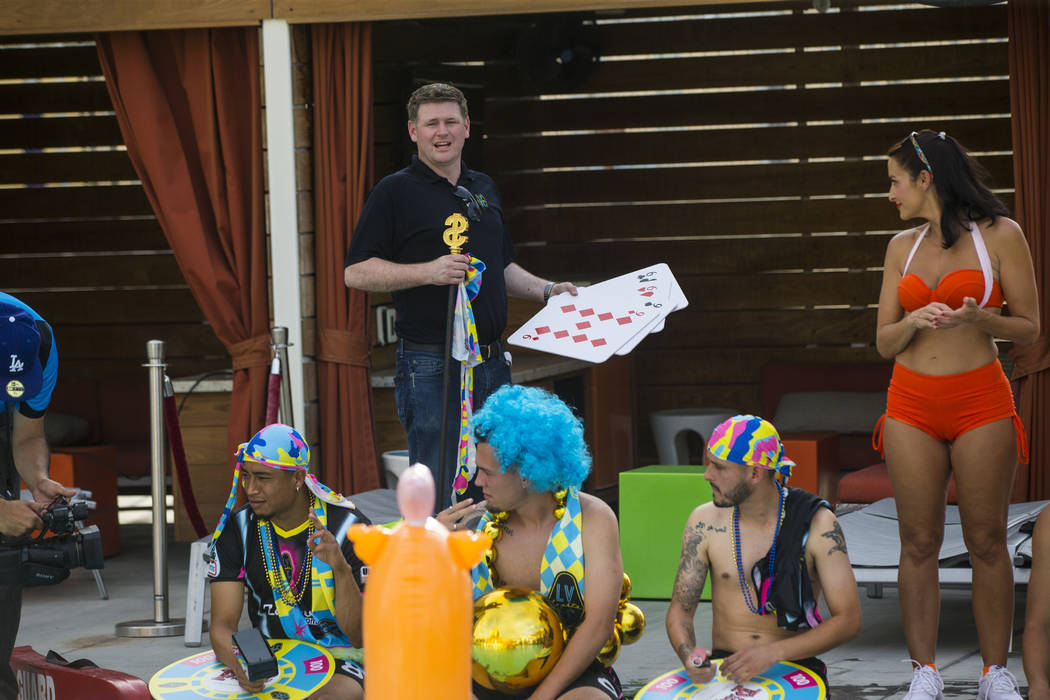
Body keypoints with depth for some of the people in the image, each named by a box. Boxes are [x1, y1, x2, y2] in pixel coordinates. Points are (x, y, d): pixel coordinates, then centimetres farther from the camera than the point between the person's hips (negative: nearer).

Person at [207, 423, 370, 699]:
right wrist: (239, 663, -28)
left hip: (340, 661, -3)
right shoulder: (236, 528, 0)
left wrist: (341, 568, -31)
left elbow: (359, 637, -15)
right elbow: (222, 626, -5)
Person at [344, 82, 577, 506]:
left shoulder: (484, 189, 17)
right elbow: (356, 272, -10)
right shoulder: (395, 192, -4)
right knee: (438, 498, -7)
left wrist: (546, 290, 13)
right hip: (431, 366, -7)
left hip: (491, 360, 7)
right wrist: (427, 272, -21)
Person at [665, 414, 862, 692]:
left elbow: (849, 620, -8)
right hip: (723, 667, 2)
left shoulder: (816, 524, -6)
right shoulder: (705, 522, 2)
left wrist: (774, 652, -20)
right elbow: (680, 609, 7)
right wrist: (688, 654, -17)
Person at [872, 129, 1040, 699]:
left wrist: (978, 318, -19)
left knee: (986, 543, 0)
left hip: (980, 402, -3)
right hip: (912, 405, 3)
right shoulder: (902, 246, 11)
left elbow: (1029, 327, 0)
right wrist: (914, 321, -10)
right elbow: (884, 343, 11)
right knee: (918, 543, 1)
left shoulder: (999, 235, -1)